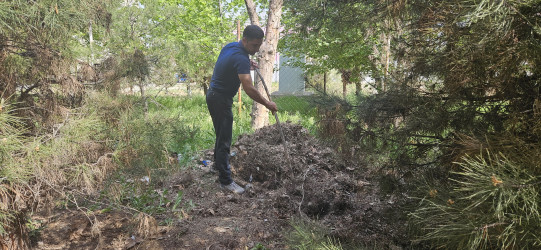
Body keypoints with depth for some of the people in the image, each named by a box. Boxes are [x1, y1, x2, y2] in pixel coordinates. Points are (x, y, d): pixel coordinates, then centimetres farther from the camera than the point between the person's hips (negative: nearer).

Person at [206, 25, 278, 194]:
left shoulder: (231, 46, 4)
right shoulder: (241, 58, -25)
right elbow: (249, 89, -32)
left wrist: (247, 65, 15)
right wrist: (267, 104, -21)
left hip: (214, 95, 10)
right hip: (221, 99, -10)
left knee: (222, 134, 24)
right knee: (224, 140, -6)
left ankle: (219, 164, 42)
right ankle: (225, 180, 0)